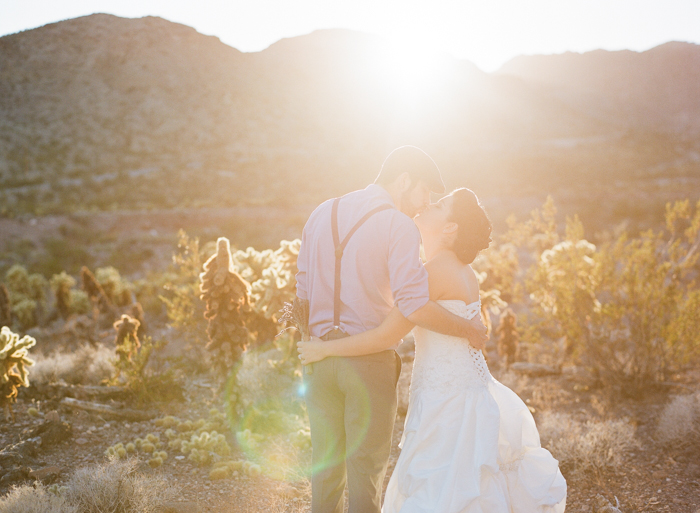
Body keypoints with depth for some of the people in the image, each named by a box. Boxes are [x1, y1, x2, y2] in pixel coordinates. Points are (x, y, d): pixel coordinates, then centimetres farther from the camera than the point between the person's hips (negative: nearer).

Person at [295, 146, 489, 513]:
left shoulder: (321, 214, 8)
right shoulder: (399, 225, -12)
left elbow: (302, 293, 12)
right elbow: (414, 306, -23)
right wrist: (468, 329, -10)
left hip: (319, 355, 5)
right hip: (370, 361, -5)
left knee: (326, 462, 16)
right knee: (367, 466, 9)